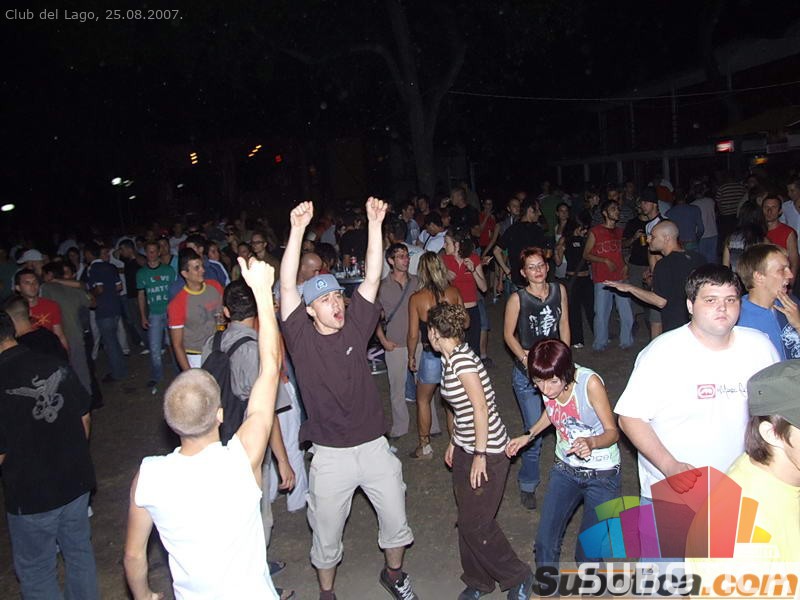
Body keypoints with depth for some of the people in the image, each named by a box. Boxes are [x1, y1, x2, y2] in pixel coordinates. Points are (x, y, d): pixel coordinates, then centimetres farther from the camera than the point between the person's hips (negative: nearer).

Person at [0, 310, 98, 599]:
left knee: (35, 572, 17)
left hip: (31, 495, -5)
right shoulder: (57, 366, -8)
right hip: (76, 480, 5)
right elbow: (85, 417, 3)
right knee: (80, 551, 24)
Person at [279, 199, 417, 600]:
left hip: (374, 445, 3)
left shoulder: (355, 326, -2)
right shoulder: (301, 338, -9)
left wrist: (375, 223, -12)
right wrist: (297, 230, -26)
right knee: (326, 533, 14)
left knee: (395, 518, 18)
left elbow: (372, 277, -6)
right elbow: (287, 286, -20)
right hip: (331, 455, -3)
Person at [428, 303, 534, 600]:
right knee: (467, 521, 15)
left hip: (488, 452, -9)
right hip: (466, 449, 9)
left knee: (476, 524, 1)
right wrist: (454, 443, 19)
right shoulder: (449, 358, 6)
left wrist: (480, 455, -20)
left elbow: (481, 407, -24)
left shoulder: (461, 358, -23)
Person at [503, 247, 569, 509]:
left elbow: (564, 325, 8)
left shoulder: (559, 290, 0)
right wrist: (524, 357, -17)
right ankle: (528, 484, 23)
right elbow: (508, 334, -4)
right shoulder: (517, 299, -12)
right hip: (526, 371, -4)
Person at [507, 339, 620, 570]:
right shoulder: (546, 385, -11)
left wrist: (591, 443, -40)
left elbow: (612, 432, -21)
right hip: (565, 469, 4)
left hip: (601, 474, -4)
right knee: (545, 540, 3)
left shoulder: (590, 382, -27)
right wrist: (528, 436, 4)